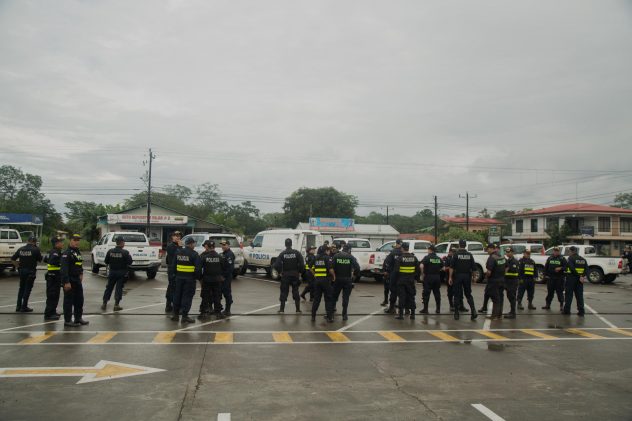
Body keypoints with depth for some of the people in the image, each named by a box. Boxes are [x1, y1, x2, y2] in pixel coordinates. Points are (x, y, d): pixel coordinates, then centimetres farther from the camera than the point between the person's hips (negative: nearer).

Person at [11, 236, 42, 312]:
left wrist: (18, 266, 10)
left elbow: (12, 259, 4)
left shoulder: (21, 249, 3)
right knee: (28, 289, 3)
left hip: (21, 270, 5)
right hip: (31, 271, -5)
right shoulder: (36, 249, -11)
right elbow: (40, 260, -1)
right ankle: (24, 307, 5)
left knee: (21, 288, 17)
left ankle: (18, 306, 20)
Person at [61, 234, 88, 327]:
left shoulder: (78, 252, 14)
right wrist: (66, 282, -25)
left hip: (77, 280, 9)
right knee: (69, 301, -2)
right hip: (69, 281, -9)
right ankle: (67, 320, 5)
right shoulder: (67, 253, -15)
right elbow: (64, 269, -22)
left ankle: (78, 318, 25)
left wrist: (81, 273, 13)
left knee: (79, 300, 14)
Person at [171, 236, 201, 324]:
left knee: (177, 295, 14)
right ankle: (184, 316, 0)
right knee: (187, 296, -1)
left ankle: (176, 314, 21)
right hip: (190, 278, -6)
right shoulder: (194, 254, -11)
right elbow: (198, 268, -14)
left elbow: (173, 265, 13)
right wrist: (197, 276, -1)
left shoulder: (178, 252, 8)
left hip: (179, 277, 6)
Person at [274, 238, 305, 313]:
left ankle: (282, 309, 7)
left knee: (284, 292, 7)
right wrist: (300, 271, 4)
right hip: (295, 275, 1)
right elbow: (302, 264, -10)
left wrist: (280, 272, 3)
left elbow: (276, 265, -12)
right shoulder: (296, 253, -5)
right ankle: (298, 309, 12)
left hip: (285, 275, -1)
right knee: (295, 292, 10)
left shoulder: (282, 254, -6)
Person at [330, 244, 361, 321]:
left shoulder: (336, 256, -3)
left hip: (337, 280, 1)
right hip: (347, 280, -1)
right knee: (345, 298, 6)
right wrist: (352, 273, 6)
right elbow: (357, 268, -12)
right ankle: (344, 315, 7)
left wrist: (333, 275, 2)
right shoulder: (351, 257, -4)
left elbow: (331, 268, -13)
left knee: (334, 296, 16)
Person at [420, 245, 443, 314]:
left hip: (428, 277, -5)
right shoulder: (439, 258, 8)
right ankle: (438, 309, 15)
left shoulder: (427, 257, -9)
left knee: (426, 293, 1)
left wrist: (422, 273, -10)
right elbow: (442, 267, 12)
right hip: (437, 277, 5)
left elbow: (422, 266, -22)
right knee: (437, 293, 12)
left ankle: (425, 309, 2)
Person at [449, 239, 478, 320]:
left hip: (457, 276, -3)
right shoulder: (469, 255, 3)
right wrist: (472, 275, 15)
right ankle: (473, 311, -3)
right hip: (467, 276, 3)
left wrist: (450, 277, -6)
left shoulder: (456, 254, -7)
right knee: (468, 294, 13)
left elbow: (452, 267, -10)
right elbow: (473, 267, 2)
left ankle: (456, 313, 6)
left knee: (457, 295, 5)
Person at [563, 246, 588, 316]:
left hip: (571, 278, -5)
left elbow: (572, 268, -21)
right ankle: (581, 311, 5)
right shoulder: (583, 259, 11)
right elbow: (587, 268, 3)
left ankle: (567, 310, 6)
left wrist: (579, 276, -17)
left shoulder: (570, 258, -9)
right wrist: (582, 276, -7)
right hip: (579, 279, 5)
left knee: (569, 295, 3)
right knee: (579, 295, 8)